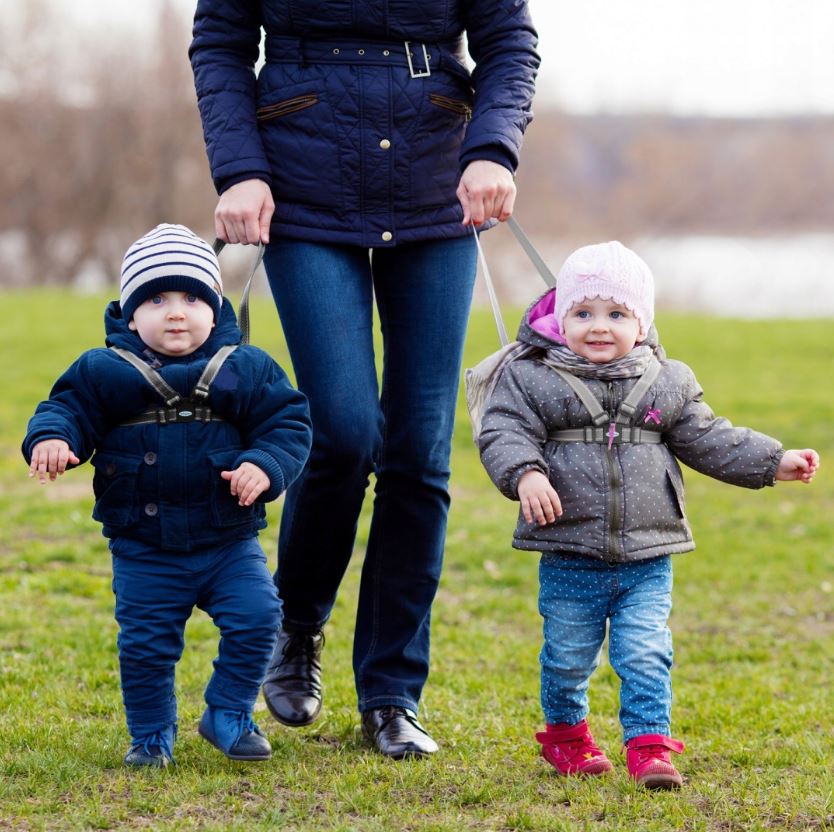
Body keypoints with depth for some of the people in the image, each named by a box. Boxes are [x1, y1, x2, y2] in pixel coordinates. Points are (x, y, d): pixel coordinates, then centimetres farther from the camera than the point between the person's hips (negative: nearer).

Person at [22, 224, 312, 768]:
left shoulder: (246, 371, -2)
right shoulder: (104, 373, -4)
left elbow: (288, 423, -1)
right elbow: (67, 408, -2)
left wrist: (265, 466, -19)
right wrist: (50, 439, -25)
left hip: (229, 541, 1)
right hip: (144, 551, 0)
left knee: (256, 618, -11)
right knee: (145, 642, 1)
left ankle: (229, 717, 10)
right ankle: (151, 736, 22)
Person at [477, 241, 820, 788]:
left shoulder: (668, 382, 6)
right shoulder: (532, 379, -3)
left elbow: (707, 440, 13)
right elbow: (504, 433, -10)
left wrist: (774, 461, 8)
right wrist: (526, 475, -30)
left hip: (647, 562, 1)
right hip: (569, 561, -1)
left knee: (646, 657, -5)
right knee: (568, 657, 11)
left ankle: (649, 746, 0)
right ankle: (565, 732, 33)